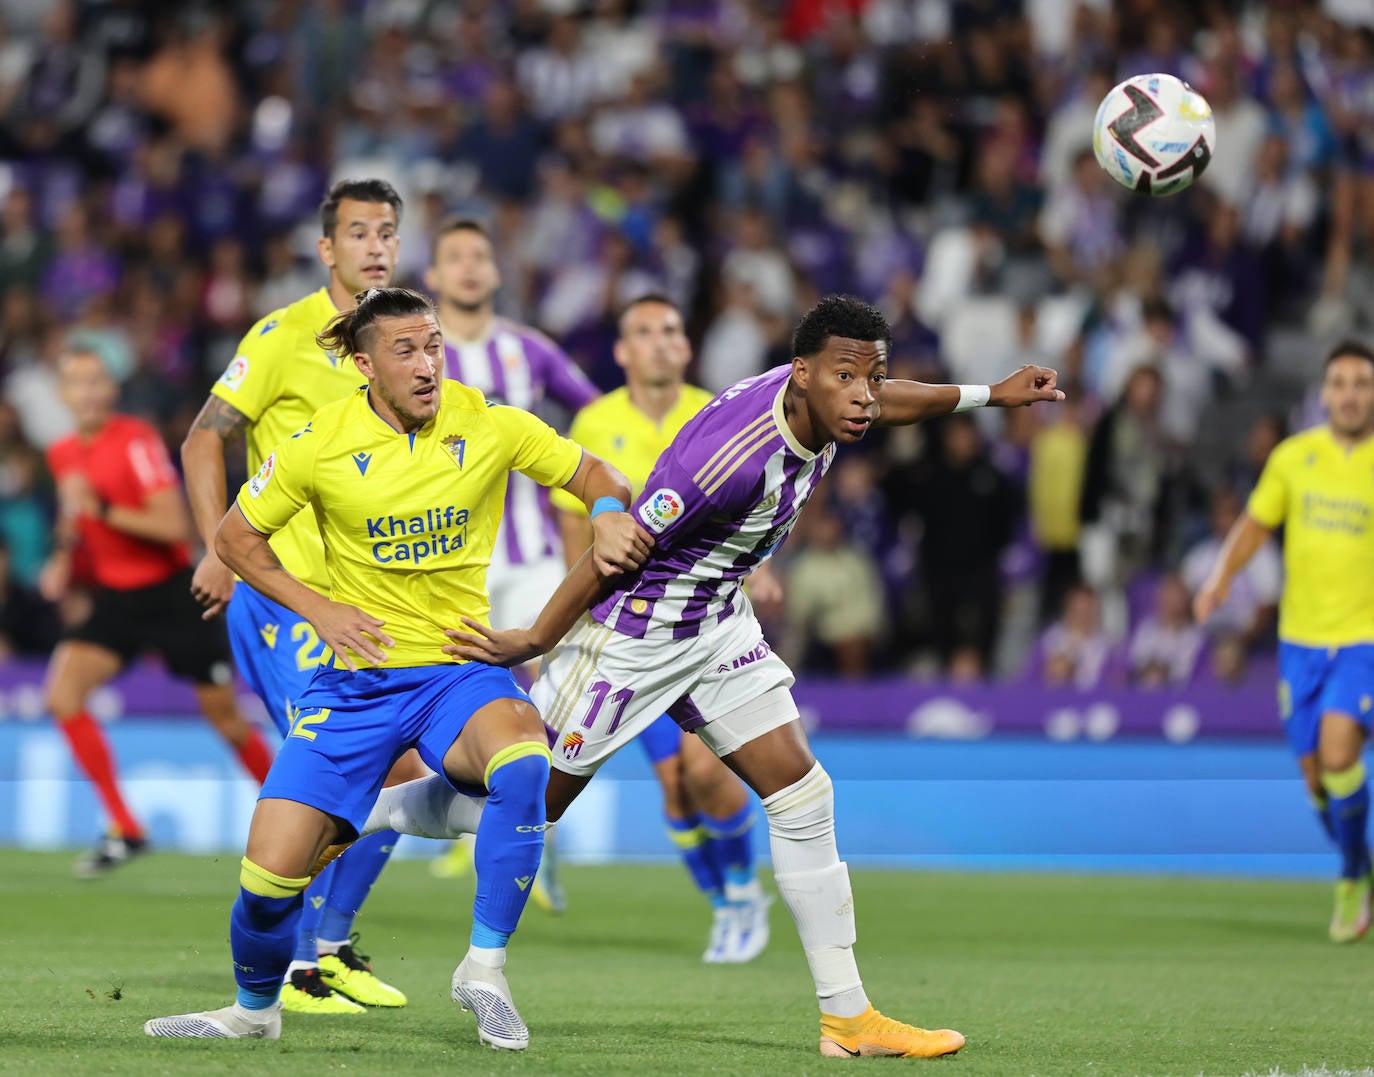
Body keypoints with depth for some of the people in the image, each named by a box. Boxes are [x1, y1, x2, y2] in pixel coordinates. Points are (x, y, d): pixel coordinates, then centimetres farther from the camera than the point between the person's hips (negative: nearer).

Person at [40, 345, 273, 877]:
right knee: (62, 692, -17)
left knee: (225, 716, 3)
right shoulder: (62, 454, 4)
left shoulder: (136, 440, -16)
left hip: (170, 594, -5)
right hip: (114, 597, 5)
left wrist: (102, 508, -30)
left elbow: (174, 525, -24)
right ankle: (125, 830, -11)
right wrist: (65, 562, 7)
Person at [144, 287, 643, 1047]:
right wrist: (316, 608, -4)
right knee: (269, 876, -9)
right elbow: (236, 536, 8)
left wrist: (609, 516, -13)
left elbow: (595, 477, 10)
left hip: (461, 670, 0)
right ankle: (253, 1008, 24)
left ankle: (484, 968, -21)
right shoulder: (321, 443, -6)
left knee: (523, 765, -36)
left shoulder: (490, 427, -4)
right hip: (355, 682, 0)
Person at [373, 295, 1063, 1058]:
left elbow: (881, 403, 20)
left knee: (801, 793, 0)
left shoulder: (819, 404, -9)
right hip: (630, 633, -8)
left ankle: (847, 1016, 3)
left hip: (716, 624, 8)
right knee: (532, 803, 4)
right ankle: (356, 815, 28)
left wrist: (989, 394, 23)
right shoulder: (735, 456, -35)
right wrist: (533, 643, -17)